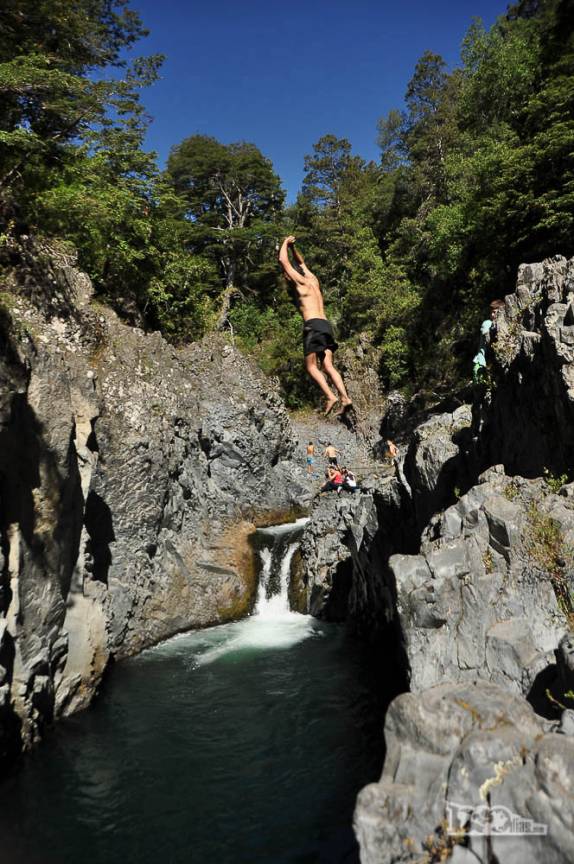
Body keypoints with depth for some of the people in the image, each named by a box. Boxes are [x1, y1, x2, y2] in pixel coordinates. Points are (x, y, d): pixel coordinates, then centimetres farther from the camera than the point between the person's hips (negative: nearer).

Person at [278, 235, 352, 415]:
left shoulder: (301, 281, 3)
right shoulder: (313, 280, 23)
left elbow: (283, 260, 7)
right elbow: (301, 262, 43)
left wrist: (285, 242, 21)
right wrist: (293, 246, 39)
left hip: (313, 326, -7)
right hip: (326, 325, 7)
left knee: (311, 366, -5)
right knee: (328, 367, 0)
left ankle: (330, 396, -19)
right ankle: (345, 398, -14)